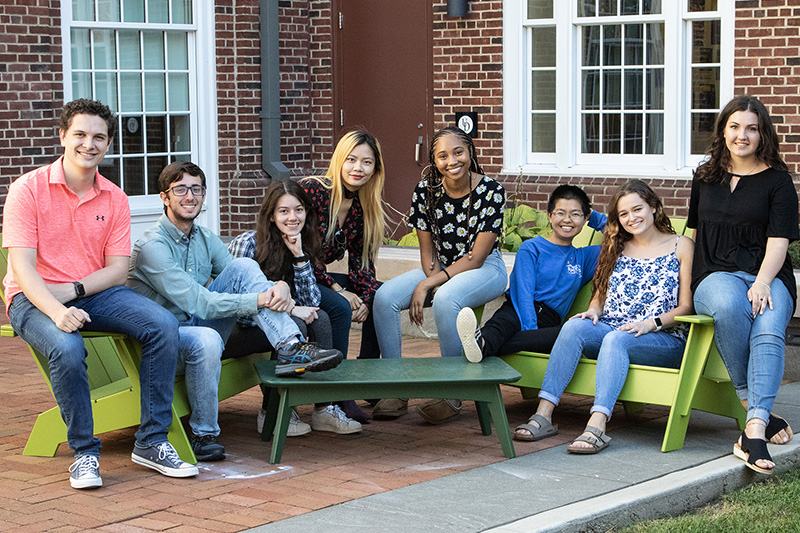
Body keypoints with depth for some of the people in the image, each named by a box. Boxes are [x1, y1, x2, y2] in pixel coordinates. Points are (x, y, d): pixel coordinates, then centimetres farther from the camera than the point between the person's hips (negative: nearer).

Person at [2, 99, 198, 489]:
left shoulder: (114, 199, 7)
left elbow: (118, 269, 3)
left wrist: (72, 290, -15)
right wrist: (56, 310, -31)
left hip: (96, 293, 4)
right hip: (36, 298, -4)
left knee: (163, 325, -20)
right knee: (67, 347, -36)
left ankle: (151, 442, -14)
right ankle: (84, 452, -18)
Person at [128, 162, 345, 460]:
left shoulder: (206, 240, 7)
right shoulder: (152, 247, -18)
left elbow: (242, 280, 3)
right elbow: (197, 303, -25)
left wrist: (279, 288, -21)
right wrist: (259, 300, -27)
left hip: (198, 326, 7)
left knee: (243, 267, -10)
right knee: (206, 339, -40)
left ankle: (291, 348, -21)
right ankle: (204, 435, -23)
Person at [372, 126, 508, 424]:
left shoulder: (491, 191, -16)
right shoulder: (425, 190, -4)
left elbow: (476, 257, -18)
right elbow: (427, 252, 1)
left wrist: (427, 286, -24)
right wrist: (435, 282, -21)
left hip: (485, 269, -5)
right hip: (440, 270, 5)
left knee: (446, 300, -37)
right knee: (384, 297, -19)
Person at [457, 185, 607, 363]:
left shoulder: (584, 256, 22)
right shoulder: (531, 248, 8)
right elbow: (524, 292, -5)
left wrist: (595, 217, 21)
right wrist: (530, 329, -21)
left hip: (550, 322, 1)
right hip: (520, 314, -1)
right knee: (506, 317, -39)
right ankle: (483, 339, -77)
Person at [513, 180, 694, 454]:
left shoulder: (681, 246, 8)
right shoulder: (617, 248, 22)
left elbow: (686, 307, 1)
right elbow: (600, 295, 22)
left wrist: (651, 323, -14)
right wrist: (594, 311, -2)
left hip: (664, 339, -4)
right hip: (609, 330, 4)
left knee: (616, 339, -37)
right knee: (575, 325, -29)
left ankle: (597, 425, -52)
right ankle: (543, 414, -37)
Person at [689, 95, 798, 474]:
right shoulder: (705, 178, 20)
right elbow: (694, 232, 31)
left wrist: (762, 283, -19)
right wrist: (689, 281, 20)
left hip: (767, 277, -1)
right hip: (716, 276, 1)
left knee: (769, 329, -36)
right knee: (728, 305, -38)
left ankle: (754, 429, -48)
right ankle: (759, 411, -30)